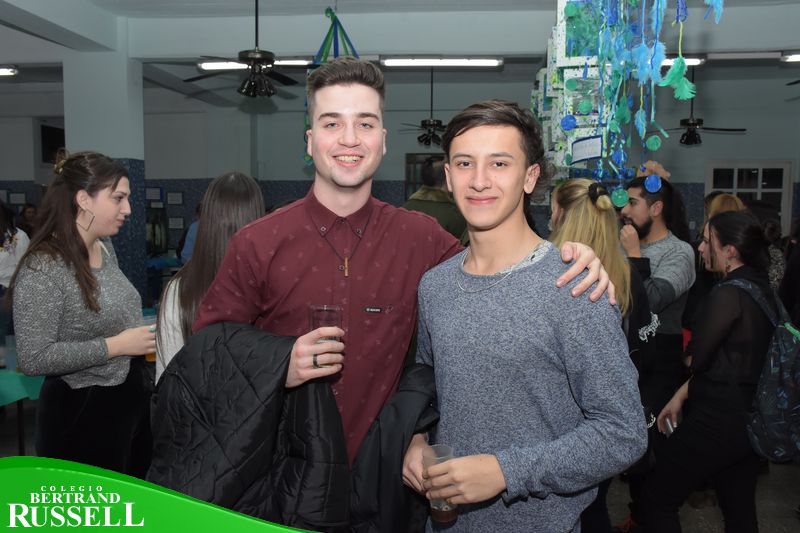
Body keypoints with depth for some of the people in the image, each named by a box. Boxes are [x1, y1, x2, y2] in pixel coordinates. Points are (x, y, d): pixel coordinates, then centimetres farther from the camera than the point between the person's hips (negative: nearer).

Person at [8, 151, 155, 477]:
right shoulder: (42, 268, -20)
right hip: (82, 412, -8)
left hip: (133, 399, 8)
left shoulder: (105, 247, 5)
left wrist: (142, 336, 5)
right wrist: (116, 345, -22)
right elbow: (33, 358, -23)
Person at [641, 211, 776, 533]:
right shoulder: (762, 289, 7)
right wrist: (681, 396, 12)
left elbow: (696, 358, -15)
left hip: (718, 420, -9)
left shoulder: (728, 293, -21)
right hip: (749, 418, 9)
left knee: (656, 499, 5)